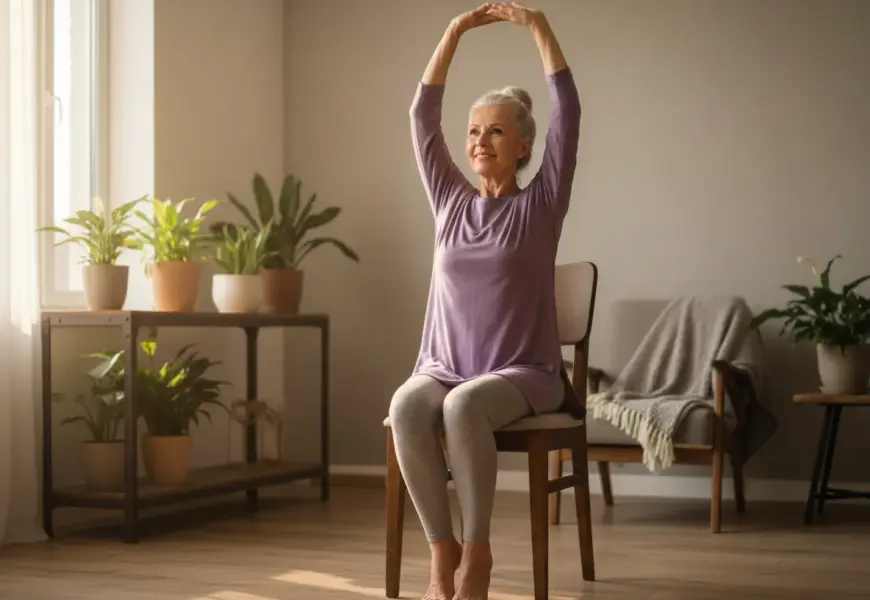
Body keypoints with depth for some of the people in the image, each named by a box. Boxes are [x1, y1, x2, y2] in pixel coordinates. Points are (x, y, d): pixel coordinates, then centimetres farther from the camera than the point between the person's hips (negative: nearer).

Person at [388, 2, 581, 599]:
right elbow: (423, 116, 9)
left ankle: (477, 552, -24)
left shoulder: (540, 204, 3)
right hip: (445, 365, 3)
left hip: (523, 372, -3)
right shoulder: (451, 201, 13)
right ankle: (442, 547, -21)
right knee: (407, 407, -32)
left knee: (464, 406, -37)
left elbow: (568, 112, -5)